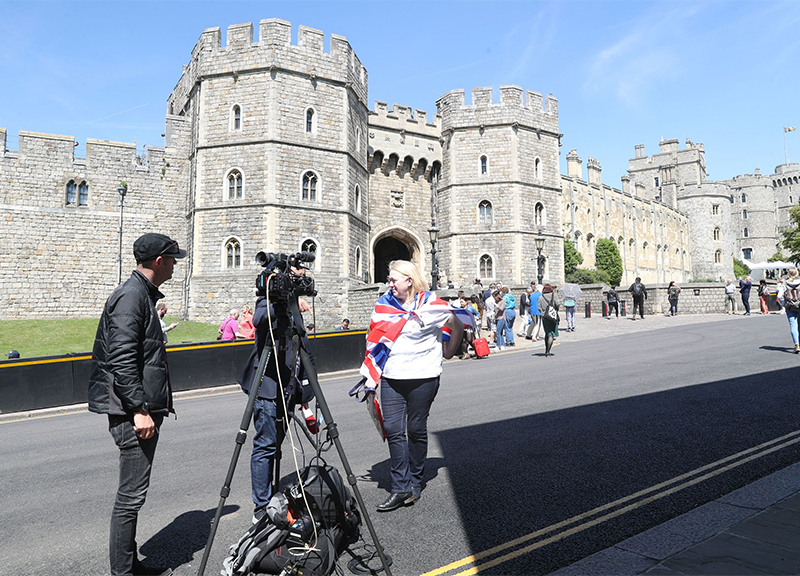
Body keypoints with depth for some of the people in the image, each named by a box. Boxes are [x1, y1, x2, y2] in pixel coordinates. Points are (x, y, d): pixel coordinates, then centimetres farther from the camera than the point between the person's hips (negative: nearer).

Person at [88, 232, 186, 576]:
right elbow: (122, 359, -22)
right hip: (134, 412, -11)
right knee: (132, 494, -2)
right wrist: (140, 409, -23)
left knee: (134, 492, 16)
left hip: (143, 408, 11)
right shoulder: (131, 296, -15)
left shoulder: (143, 294, 17)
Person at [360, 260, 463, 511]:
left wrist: (448, 353, 13)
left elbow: (458, 327, 9)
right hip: (391, 378, 3)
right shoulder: (384, 304, 6)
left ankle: (415, 483, 24)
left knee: (416, 430, 7)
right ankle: (400, 488, 8)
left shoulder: (431, 305, -5)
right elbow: (376, 340, 11)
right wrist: (371, 375, 7)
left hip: (422, 377, -3)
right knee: (393, 430, -1)